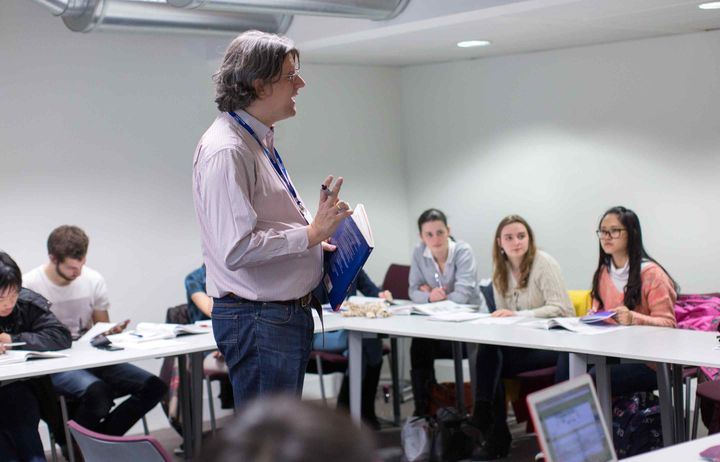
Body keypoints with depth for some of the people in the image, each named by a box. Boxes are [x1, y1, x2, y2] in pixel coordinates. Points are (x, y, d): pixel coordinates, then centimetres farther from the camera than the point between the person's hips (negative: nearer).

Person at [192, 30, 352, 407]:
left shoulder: (260, 142, 15)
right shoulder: (226, 151, -19)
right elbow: (237, 249, -26)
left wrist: (315, 239, 11)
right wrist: (310, 234, -21)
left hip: (287, 313, 10)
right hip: (257, 318, -10)